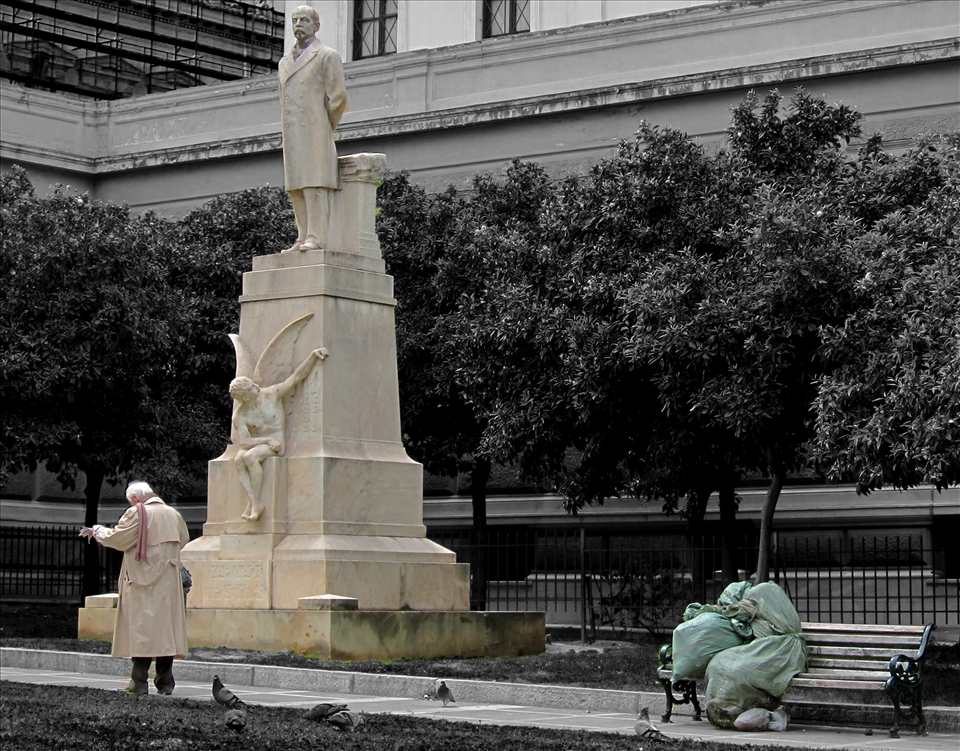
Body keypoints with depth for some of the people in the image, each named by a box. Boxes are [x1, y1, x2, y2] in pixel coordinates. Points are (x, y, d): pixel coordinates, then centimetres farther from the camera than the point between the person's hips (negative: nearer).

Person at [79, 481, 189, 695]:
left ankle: (139, 681, -9)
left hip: (143, 581, -5)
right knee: (166, 625, 6)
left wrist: (97, 531, 11)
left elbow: (116, 538, -6)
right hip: (169, 582, 5)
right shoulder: (173, 514, 10)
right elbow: (183, 539, 23)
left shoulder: (136, 514, -7)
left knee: (141, 626, -5)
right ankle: (165, 682, 5)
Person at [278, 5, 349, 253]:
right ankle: (303, 239, 1)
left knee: (315, 185, -14)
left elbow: (338, 98, -4)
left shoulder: (327, 56, 1)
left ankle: (316, 238, -18)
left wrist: (325, 130, 3)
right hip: (291, 136, 7)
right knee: (296, 189, 1)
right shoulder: (285, 62, 22)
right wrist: (288, 135, 19)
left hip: (315, 133, -7)